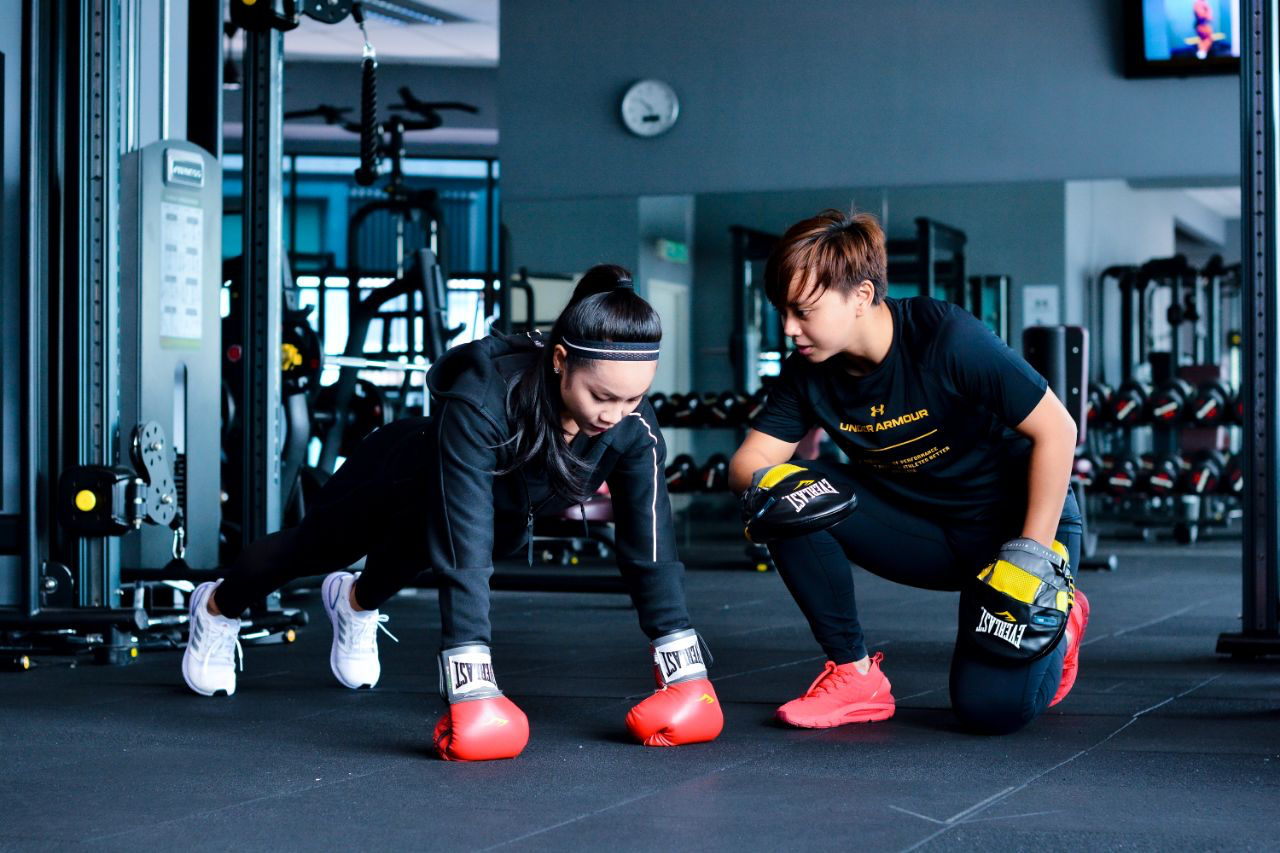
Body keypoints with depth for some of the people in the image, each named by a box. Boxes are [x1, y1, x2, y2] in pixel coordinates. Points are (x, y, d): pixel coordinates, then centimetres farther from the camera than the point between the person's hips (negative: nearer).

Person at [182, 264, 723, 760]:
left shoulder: (632, 426, -34)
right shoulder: (481, 402, -47)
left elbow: (650, 548, -29)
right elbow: (463, 551, -50)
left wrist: (685, 674, -33)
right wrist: (471, 688, -55)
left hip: (506, 507, 2)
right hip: (397, 476, -2)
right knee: (311, 551, 25)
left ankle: (355, 603, 66)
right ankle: (216, 609, 57)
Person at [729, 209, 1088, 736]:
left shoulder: (947, 339, -25)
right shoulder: (808, 370, -8)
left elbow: (1056, 430, -21)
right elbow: (748, 462, -6)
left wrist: (1034, 555, -22)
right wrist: (767, 486, -32)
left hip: (1018, 524, -5)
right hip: (922, 528, 5)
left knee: (992, 705, -23)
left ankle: (1056, 619, 13)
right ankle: (855, 676, -8)